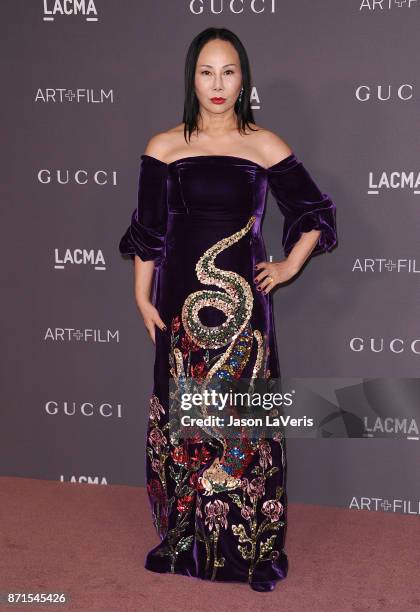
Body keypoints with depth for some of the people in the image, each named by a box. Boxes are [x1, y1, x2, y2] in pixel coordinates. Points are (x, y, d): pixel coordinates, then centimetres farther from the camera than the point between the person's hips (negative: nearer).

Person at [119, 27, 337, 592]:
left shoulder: (266, 146, 1)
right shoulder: (163, 148, 3)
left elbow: (315, 213, 10)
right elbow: (148, 232, 6)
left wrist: (289, 266, 3)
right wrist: (143, 297, 3)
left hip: (242, 300, -1)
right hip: (181, 300, 1)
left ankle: (256, 545, 13)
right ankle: (184, 538, 21)